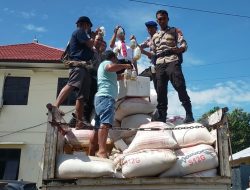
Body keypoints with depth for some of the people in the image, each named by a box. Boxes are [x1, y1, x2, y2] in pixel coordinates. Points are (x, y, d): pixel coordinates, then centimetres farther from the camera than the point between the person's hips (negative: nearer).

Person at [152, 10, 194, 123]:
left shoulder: (175, 31, 16)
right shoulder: (155, 36, 27)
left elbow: (184, 47, 4)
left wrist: (171, 50, -14)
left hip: (172, 62, -4)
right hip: (160, 65, 4)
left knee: (180, 87, -17)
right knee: (161, 92, -3)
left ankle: (189, 114, -15)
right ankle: (161, 118, -3)